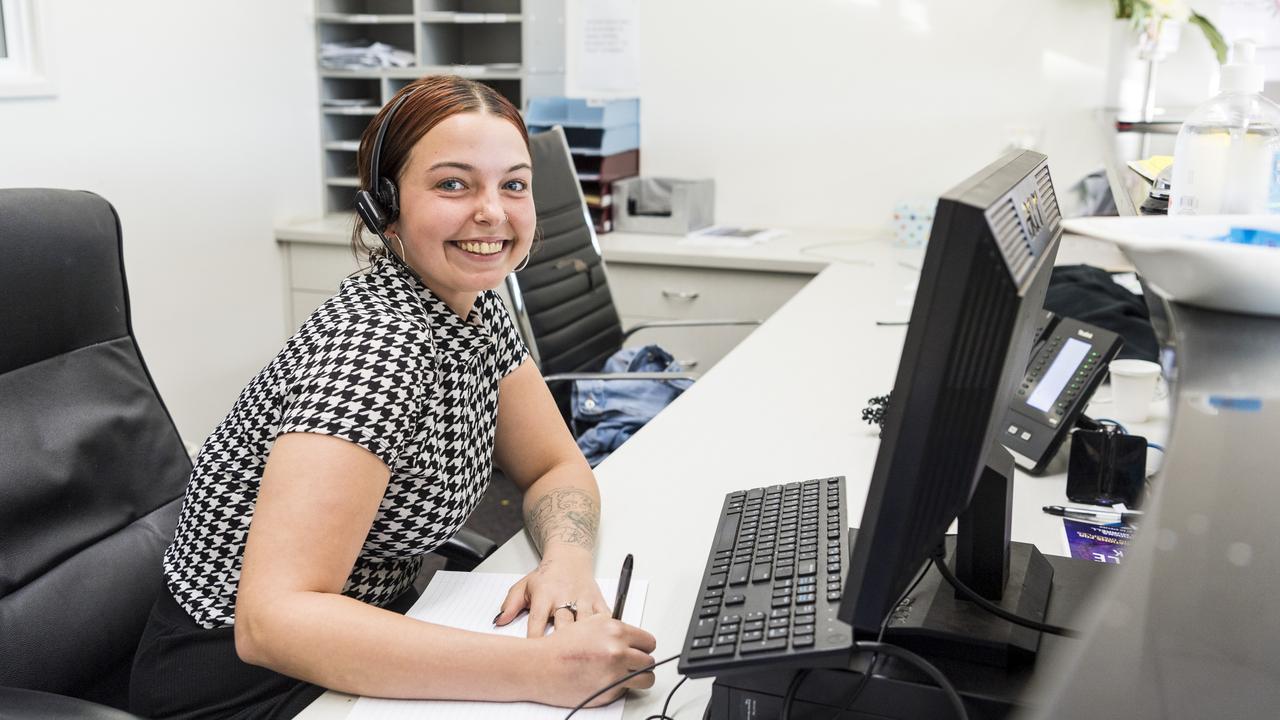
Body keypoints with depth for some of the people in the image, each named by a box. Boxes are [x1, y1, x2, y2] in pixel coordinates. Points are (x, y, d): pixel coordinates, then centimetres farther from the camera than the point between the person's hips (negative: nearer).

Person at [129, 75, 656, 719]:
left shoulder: (476, 306, -2)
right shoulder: (373, 347, -28)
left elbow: (556, 466, 3)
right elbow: (272, 619, -34)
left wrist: (568, 562, -19)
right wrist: (537, 668, -39)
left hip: (365, 631, 7)